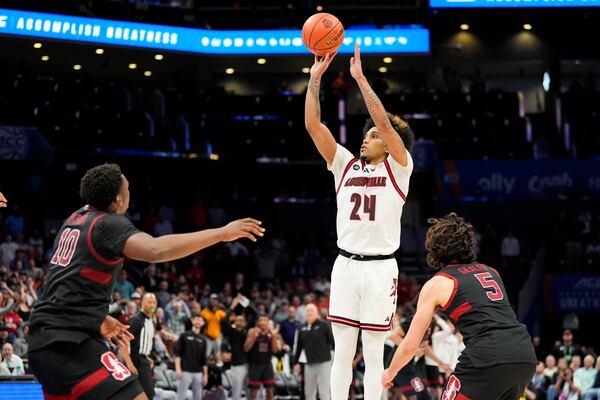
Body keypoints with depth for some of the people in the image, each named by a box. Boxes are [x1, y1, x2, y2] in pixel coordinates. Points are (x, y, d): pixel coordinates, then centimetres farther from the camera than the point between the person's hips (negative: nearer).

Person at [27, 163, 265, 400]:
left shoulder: (74, 220, 19)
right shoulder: (109, 224, -10)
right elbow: (155, 250, -30)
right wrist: (222, 233, -30)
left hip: (43, 340, 10)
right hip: (72, 342, -10)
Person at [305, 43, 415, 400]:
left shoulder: (398, 168, 1)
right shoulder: (346, 165, 11)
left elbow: (384, 121, -14)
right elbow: (313, 125, 3)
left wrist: (360, 78, -15)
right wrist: (315, 78, -4)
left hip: (380, 267, -4)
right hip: (346, 264, 4)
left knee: (373, 353, 1)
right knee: (342, 351, 5)